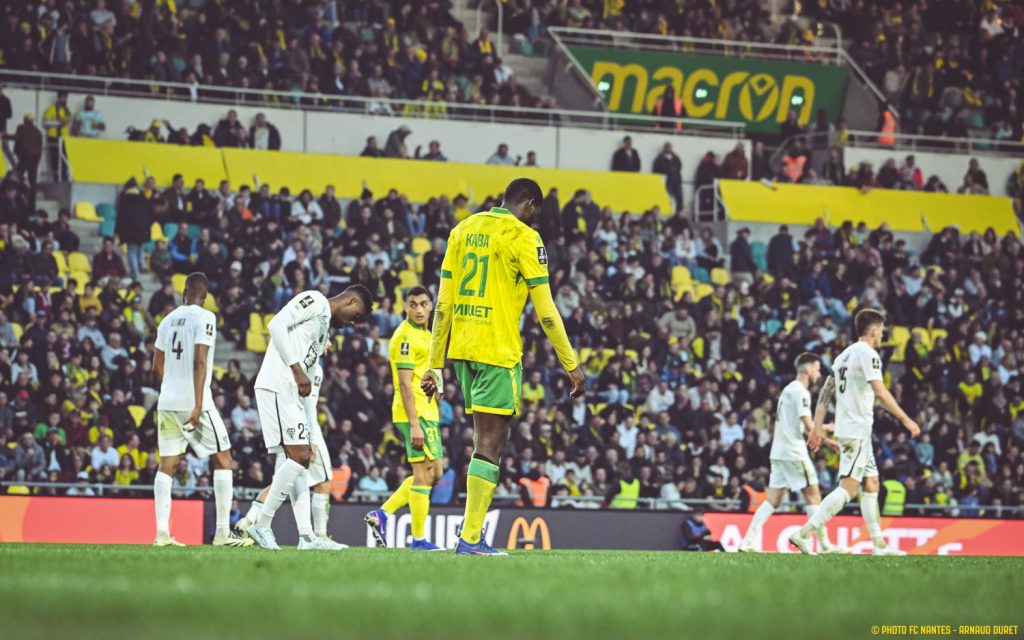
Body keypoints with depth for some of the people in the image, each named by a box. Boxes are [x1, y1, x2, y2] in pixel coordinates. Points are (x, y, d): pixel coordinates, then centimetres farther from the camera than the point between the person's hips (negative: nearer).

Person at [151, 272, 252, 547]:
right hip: (194, 402, -6)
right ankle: (222, 533, -3)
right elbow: (199, 362, -16)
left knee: (167, 465, 6)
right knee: (223, 460, 3)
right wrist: (198, 406, -18)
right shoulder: (204, 318, -7)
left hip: (167, 402, 6)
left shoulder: (168, 320, 12)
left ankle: (162, 533, -3)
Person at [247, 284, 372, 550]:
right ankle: (262, 525, -6)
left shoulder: (326, 327, 27)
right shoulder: (315, 301, -1)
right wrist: (297, 369, -18)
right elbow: (276, 325, -16)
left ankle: (306, 537, 6)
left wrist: (308, 436, 20)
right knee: (298, 458, -12)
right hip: (277, 386, -10)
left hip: (291, 392, 10)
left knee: (300, 460, 8)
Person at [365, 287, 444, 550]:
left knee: (433, 474, 13)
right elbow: (405, 384, -18)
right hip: (415, 414, -10)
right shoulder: (406, 337, -12)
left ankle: (382, 514, 14)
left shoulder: (425, 335, 18)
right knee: (423, 474, -7)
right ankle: (419, 539, -3)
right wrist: (415, 423, -23)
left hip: (427, 413, 10)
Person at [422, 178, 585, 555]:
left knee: (487, 436, 16)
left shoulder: (463, 231, 13)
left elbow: (443, 304, 12)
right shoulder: (523, 237, -6)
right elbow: (545, 311, -9)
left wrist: (435, 365, 15)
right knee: (490, 442, -4)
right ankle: (470, 538, -8)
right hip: (498, 350, -7)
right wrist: (571, 365, -3)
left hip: (461, 348, 7)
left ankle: (473, 533, 11)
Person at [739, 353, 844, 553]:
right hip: (794, 452, -9)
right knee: (813, 495, -4)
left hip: (779, 453, 9)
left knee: (774, 499, 6)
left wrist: (825, 440, 20)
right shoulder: (801, 392, -11)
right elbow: (809, 426, -17)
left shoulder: (789, 390, 20)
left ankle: (748, 541, -2)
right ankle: (825, 545, -5)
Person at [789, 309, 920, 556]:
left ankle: (879, 544, 14)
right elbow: (880, 392, -20)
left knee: (871, 484, 13)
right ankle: (804, 533, -20)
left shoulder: (844, 355, 17)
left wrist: (817, 429, 18)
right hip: (857, 430, -10)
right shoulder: (868, 354, -11)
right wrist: (905, 419, -16)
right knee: (848, 488, -13)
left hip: (846, 428, 10)